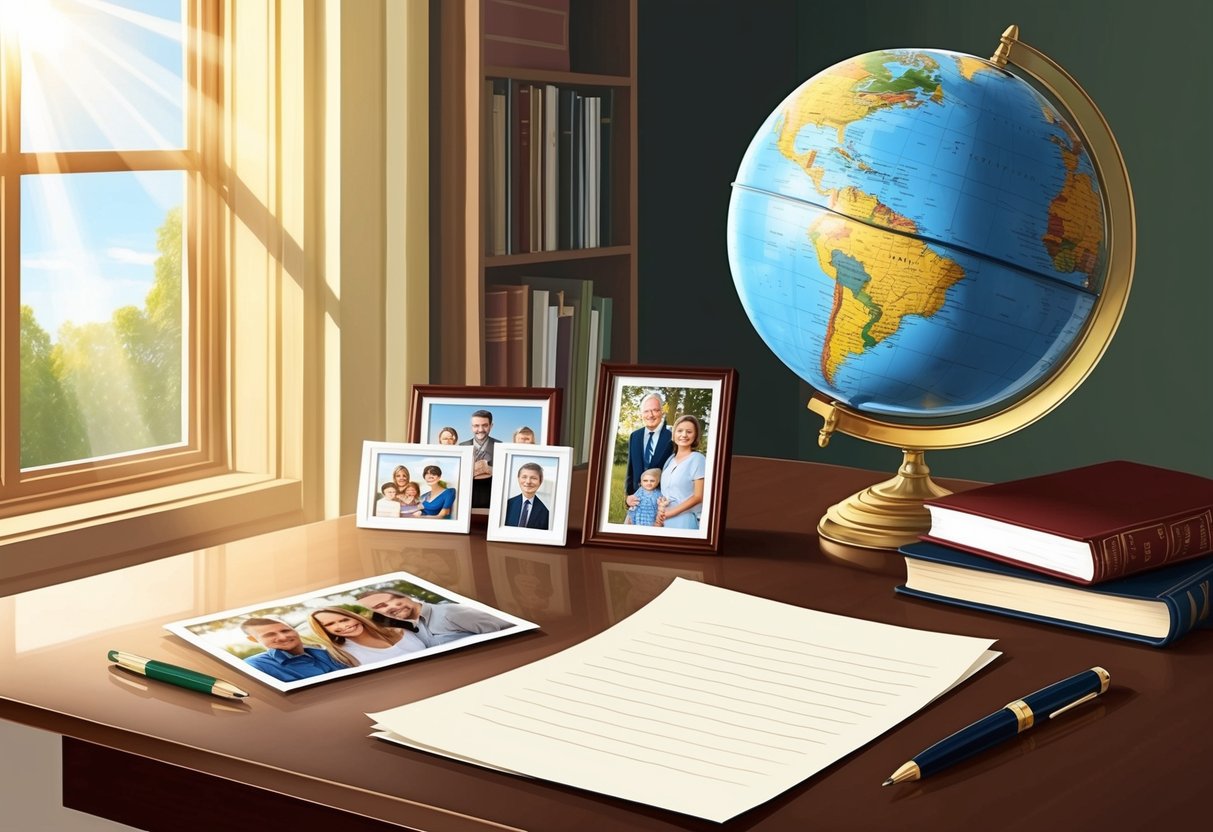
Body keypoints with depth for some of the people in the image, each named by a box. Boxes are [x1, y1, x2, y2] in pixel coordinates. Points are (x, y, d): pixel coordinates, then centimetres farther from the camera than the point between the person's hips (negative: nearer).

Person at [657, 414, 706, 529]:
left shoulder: (698, 459, -6)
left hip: (684, 520, -5)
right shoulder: (670, 459, 13)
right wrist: (660, 514, -2)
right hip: (664, 520, 5)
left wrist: (670, 512, -10)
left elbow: (698, 496, -9)